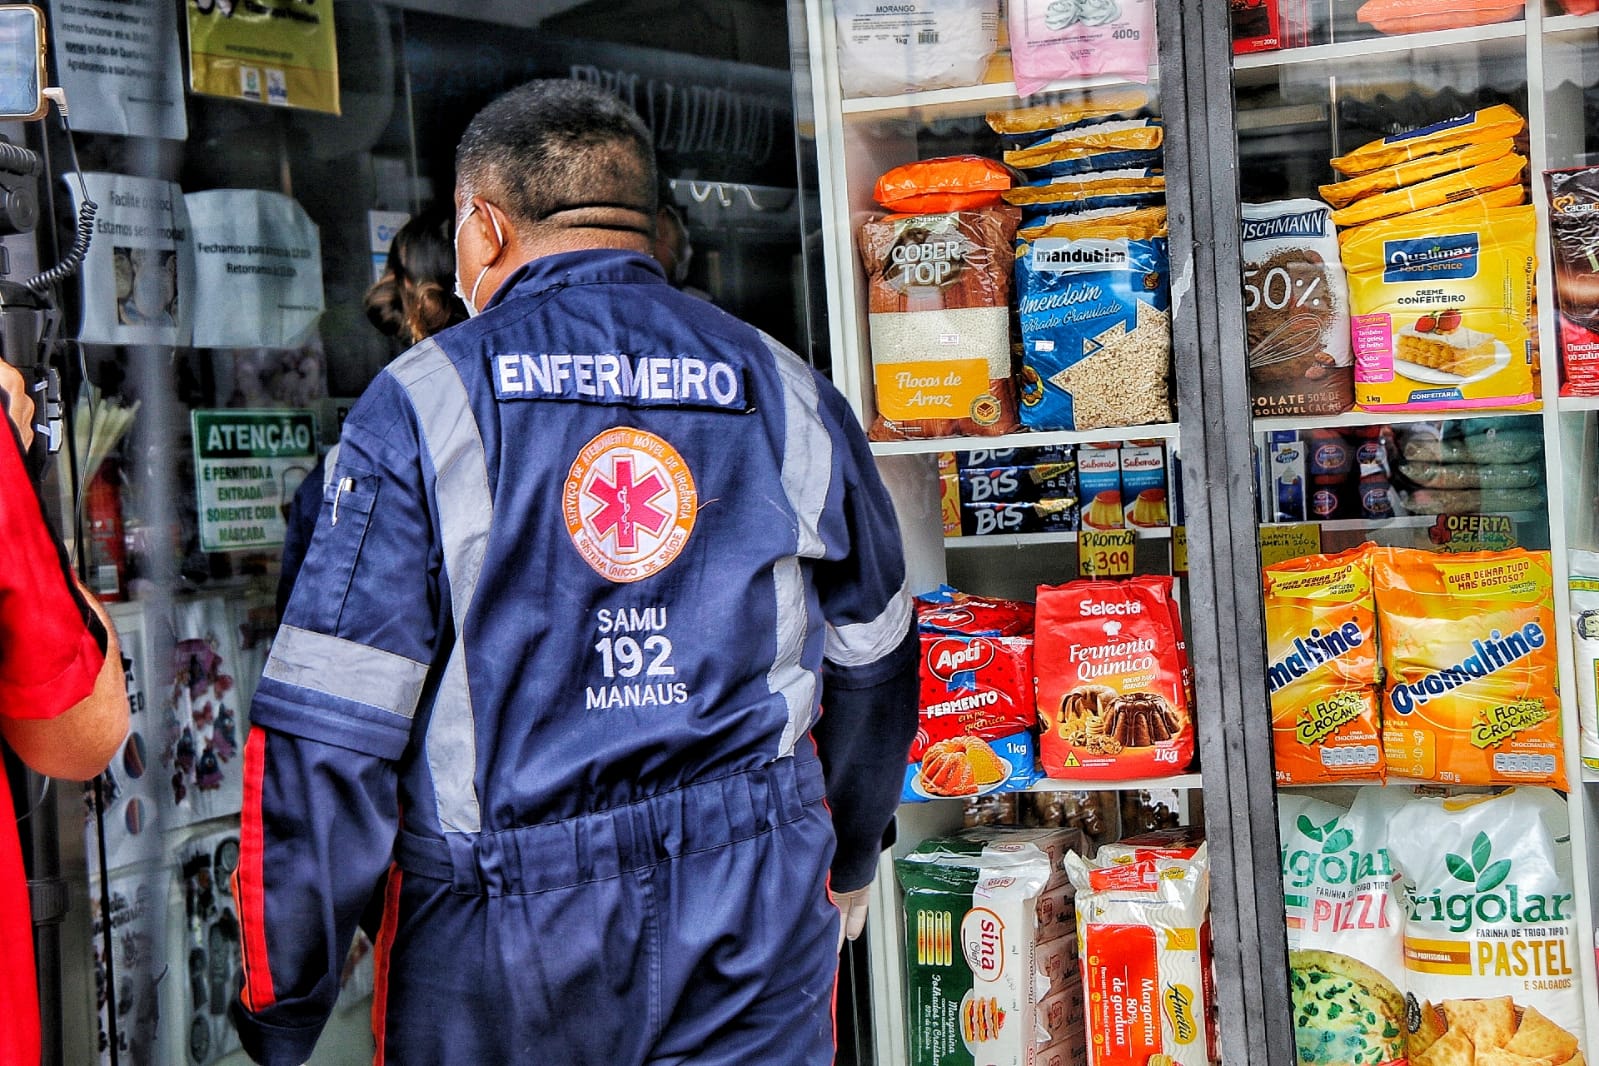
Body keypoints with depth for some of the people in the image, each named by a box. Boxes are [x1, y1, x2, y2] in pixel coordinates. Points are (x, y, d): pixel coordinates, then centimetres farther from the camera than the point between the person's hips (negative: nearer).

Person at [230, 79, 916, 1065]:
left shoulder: (422, 405, -6)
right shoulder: (790, 395, 5)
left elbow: (327, 732, -11)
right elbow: (874, 663, 16)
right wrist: (848, 860, 33)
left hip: (501, 948, -1)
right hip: (758, 928, 2)